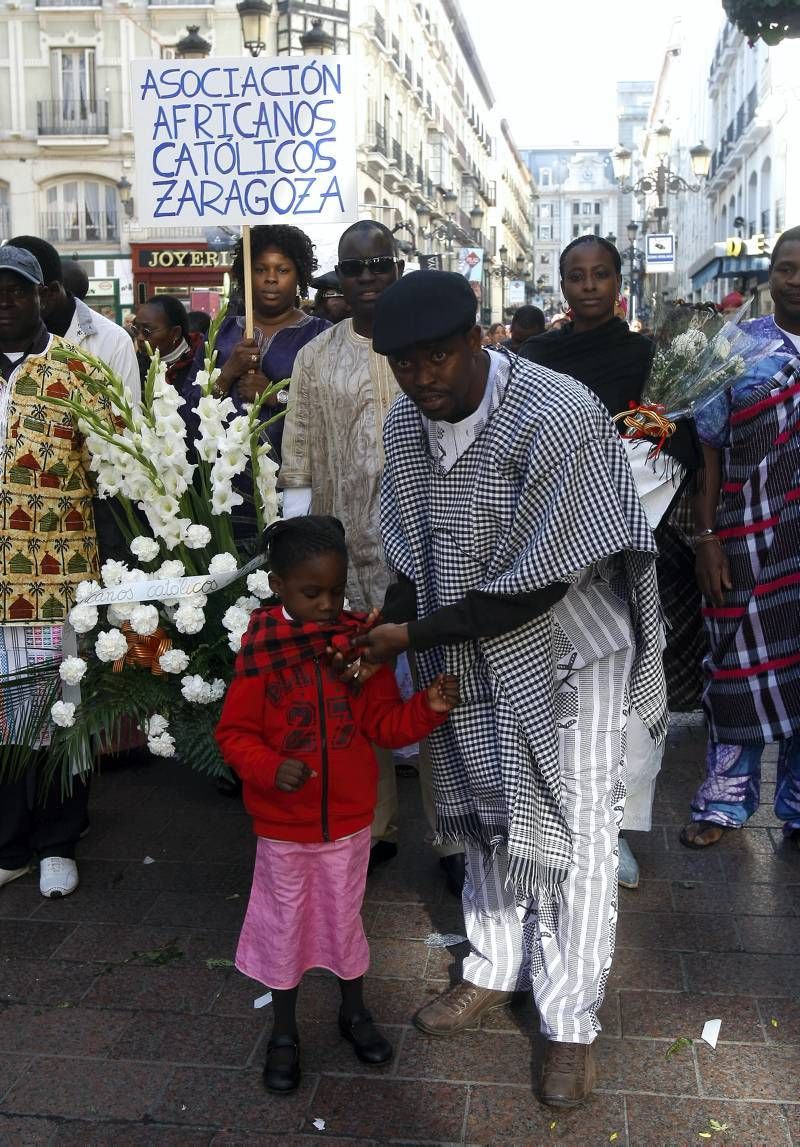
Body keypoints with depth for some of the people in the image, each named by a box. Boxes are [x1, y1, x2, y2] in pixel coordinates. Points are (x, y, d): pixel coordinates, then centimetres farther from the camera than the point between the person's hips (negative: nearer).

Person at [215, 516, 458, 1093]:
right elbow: (235, 732, -10)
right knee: (284, 925, 15)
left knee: (345, 918, 19)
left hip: (349, 818, 2)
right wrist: (269, 768, -27)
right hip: (283, 823, -1)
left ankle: (355, 1011, 44)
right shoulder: (261, 652, -15)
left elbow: (382, 722, -3)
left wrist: (427, 707, -20)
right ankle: (285, 1032, 36)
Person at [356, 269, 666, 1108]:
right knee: (487, 815, 18)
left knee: (572, 834, 4)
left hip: (566, 646, -5)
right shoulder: (403, 425, -5)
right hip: (468, 654, 6)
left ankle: (570, 1023, 22)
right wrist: (380, 632, -12)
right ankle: (495, 970, 40)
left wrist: (412, 636, -23)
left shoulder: (559, 418, -27)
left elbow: (536, 587, -26)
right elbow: (413, 556, 4)